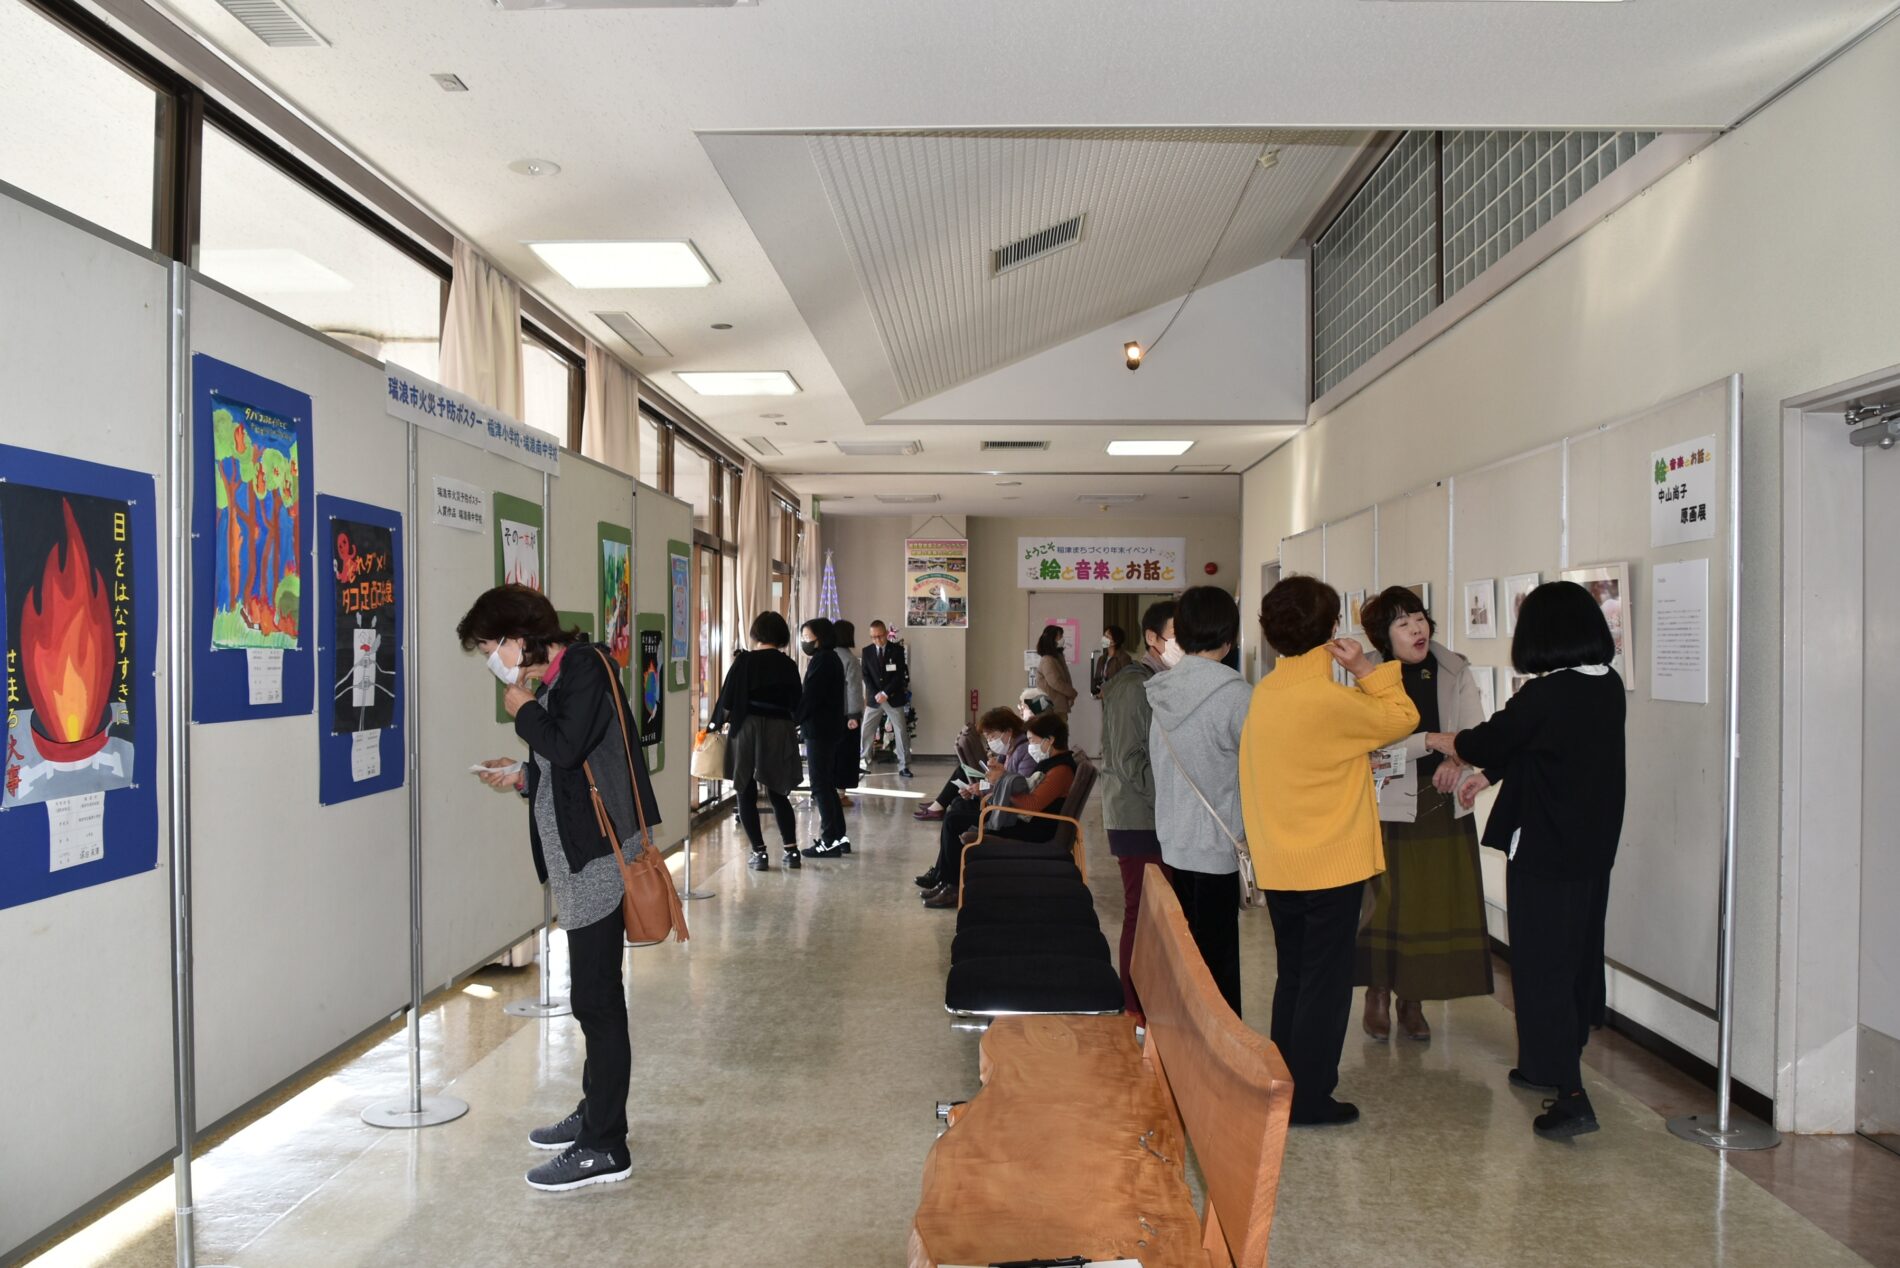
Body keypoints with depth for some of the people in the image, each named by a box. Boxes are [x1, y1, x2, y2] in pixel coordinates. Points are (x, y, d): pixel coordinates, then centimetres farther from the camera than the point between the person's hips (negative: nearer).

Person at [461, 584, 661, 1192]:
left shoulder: (584, 667, -12)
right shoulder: (555, 678, 16)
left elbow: (568, 749, -24)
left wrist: (524, 711, -9)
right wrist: (522, 776, 11)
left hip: (600, 856, -10)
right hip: (580, 857, 10)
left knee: (596, 999, -5)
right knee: (595, 995, 18)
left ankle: (605, 1147, 3)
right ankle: (595, 1114, 31)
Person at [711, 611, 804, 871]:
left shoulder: (744, 660, -4)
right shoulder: (788, 665, 3)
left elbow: (727, 700, -4)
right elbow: (796, 706, 4)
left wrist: (719, 723, 11)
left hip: (747, 730, -2)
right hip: (780, 732, 3)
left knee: (747, 795, 7)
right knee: (778, 793, 15)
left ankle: (759, 852, 3)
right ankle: (791, 850, 9)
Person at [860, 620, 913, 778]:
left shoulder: (897, 650, -4)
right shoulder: (867, 651, 3)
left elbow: (900, 675, -9)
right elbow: (865, 675, 1)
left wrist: (885, 693, -16)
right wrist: (875, 694, -12)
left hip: (894, 698, -2)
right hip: (874, 698, 2)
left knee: (901, 732, -2)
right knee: (866, 732, 3)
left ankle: (904, 766, 3)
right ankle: (863, 763, 13)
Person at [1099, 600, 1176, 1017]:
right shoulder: (1133, 685, -13)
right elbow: (1130, 762, -18)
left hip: (1161, 820, 8)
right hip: (1139, 821, -8)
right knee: (1143, 915, -2)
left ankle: (1145, 1002, 21)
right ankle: (1135, 1009, 7)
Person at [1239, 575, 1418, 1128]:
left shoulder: (1264, 694, 2)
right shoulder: (1330, 699, -20)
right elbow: (1402, 718, -7)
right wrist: (1367, 668, -3)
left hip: (1277, 864, 7)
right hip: (1331, 863, -7)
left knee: (1293, 976, 18)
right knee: (1326, 983, 5)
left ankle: (1282, 1090, 27)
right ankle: (1311, 1098, 13)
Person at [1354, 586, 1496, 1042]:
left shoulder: (1455, 672, 3)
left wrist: (1457, 762, -22)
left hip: (1447, 809, 3)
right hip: (1391, 808, -3)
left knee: (1437, 905, 7)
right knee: (1387, 903, 1)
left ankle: (1412, 1000, 24)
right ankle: (1378, 996, 20)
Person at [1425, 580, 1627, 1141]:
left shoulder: (1544, 697, -21)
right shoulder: (1609, 689, 2)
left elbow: (1481, 743, -8)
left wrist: (1435, 740, 12)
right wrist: (1491, 776, 22)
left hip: (1544, 855, -8)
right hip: (1595, 851, 8)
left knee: (1543, 968, 0)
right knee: (1579, 961, 18)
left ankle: (1571, 1095, -1)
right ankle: (1553, 1064, 34)